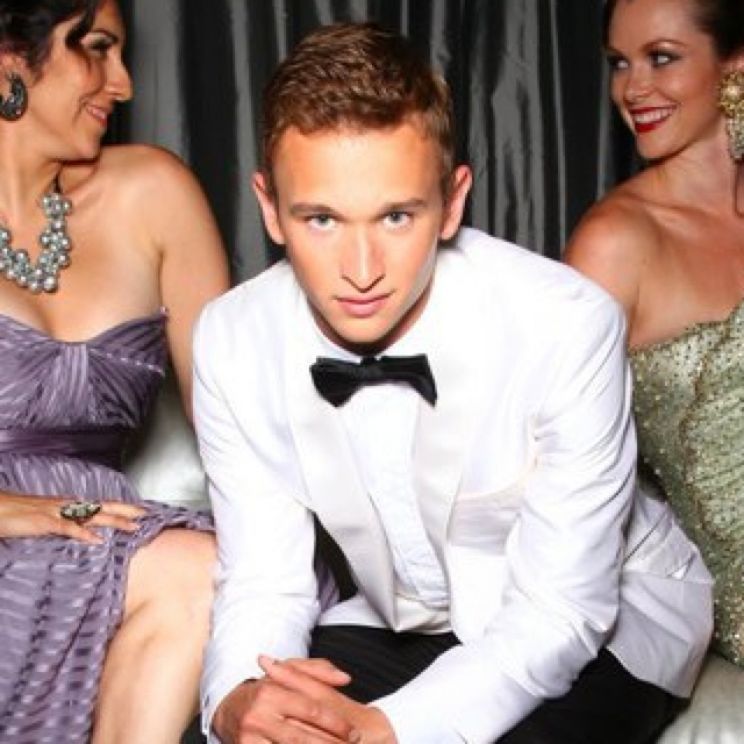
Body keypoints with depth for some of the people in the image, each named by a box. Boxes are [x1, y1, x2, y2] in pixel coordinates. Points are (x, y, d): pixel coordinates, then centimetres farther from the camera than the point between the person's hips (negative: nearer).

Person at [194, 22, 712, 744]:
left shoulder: (567, 327, -29)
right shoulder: (232, 341, -16)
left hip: (598, 625, -2)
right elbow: (262, 579, -8)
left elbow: (560, 610, -23)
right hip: (395, 622, 3)